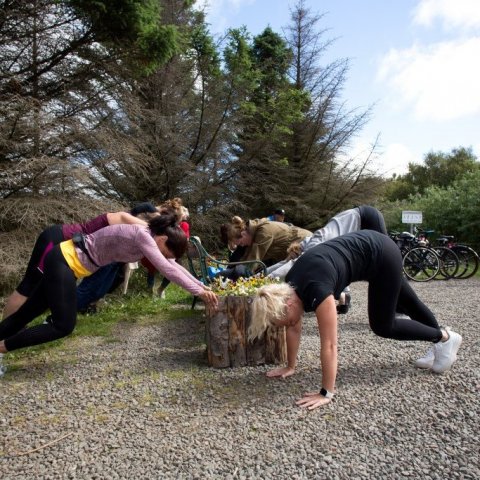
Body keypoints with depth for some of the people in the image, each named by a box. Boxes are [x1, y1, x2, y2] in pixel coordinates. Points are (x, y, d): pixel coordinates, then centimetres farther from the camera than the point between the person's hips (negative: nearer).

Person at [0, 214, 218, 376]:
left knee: (27, 313, 16)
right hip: (63, 260, -10)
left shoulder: (148, 237, 4)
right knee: (64, 325, -8)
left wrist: (203, 286, 6)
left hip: (65, 261, 10)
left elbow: (173, 265, 10)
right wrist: (199, 292, -25)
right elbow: (167, 269, -30)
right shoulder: (142, 235, -23)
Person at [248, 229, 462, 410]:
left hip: (381, 253, -7)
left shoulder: (317, 291, -35)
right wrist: (290, 366, 6)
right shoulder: (288, 289, -14)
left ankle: (445, 337, 23)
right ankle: (439, 345, 46)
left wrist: (326, 393, -25)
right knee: (408, 303, 24)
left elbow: (329, 345, -31)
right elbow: (295, 329, 0)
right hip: (367, 252, 7)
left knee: (382, 325, 3)